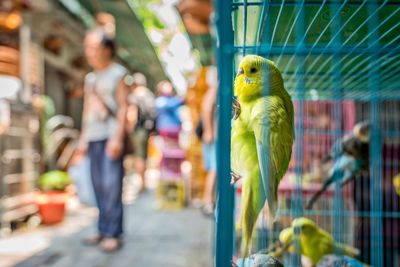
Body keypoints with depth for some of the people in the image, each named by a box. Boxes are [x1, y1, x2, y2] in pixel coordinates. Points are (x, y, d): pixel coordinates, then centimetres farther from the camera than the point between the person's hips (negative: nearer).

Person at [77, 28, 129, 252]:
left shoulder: (118, 73, 0)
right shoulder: (90, 78, 19)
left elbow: (123, 107, -6)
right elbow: (87, 109, 20)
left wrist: (118, 137, -13)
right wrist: (83, 137, 14)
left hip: (111, 135, -6)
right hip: (93, 137, 6)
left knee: (112, 183, -10)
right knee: (99, 184, 7)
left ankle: (113, 233, -6)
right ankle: (103, 229, 14)